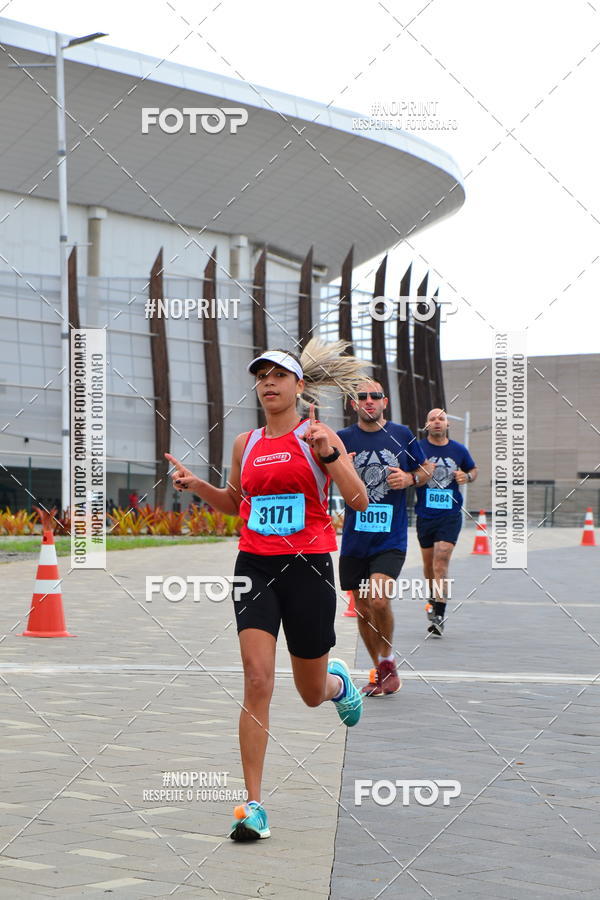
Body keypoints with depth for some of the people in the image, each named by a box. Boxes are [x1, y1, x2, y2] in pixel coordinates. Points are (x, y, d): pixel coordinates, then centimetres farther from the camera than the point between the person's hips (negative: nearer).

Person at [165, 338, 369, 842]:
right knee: (257, 680, -14)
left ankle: (337, 680, 51)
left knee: (312, 695, 10)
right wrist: (195, 484, 8)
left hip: (308, 568, -2)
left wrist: (329, 455, -21)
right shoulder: (246, 443, 10)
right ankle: (254, 806, -10)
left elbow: (359, 502, -8)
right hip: (255, 567, 2)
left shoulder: (317, 435, -2)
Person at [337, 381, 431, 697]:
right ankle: (379, 671, 26)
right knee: (362, 608, 8)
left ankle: (388, 661, 2)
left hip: (391, 537, -2)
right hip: (354, 537, 2)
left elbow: (425, 470, 15)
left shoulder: (402, 435, 3)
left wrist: (409, 478, -7)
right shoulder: (343, 438, 1)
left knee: (378, 598, -21)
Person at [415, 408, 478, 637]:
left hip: (450, 515, -2)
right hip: (424, 515, 2)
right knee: (428, 563, 14)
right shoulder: (418, 449, -1)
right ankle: (434, 599, 41)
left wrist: (467, 477, -2)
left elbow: (473, 470, 20)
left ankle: (439, 616, -16)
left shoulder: (459, 450, 4)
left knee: (441, 562, -15)